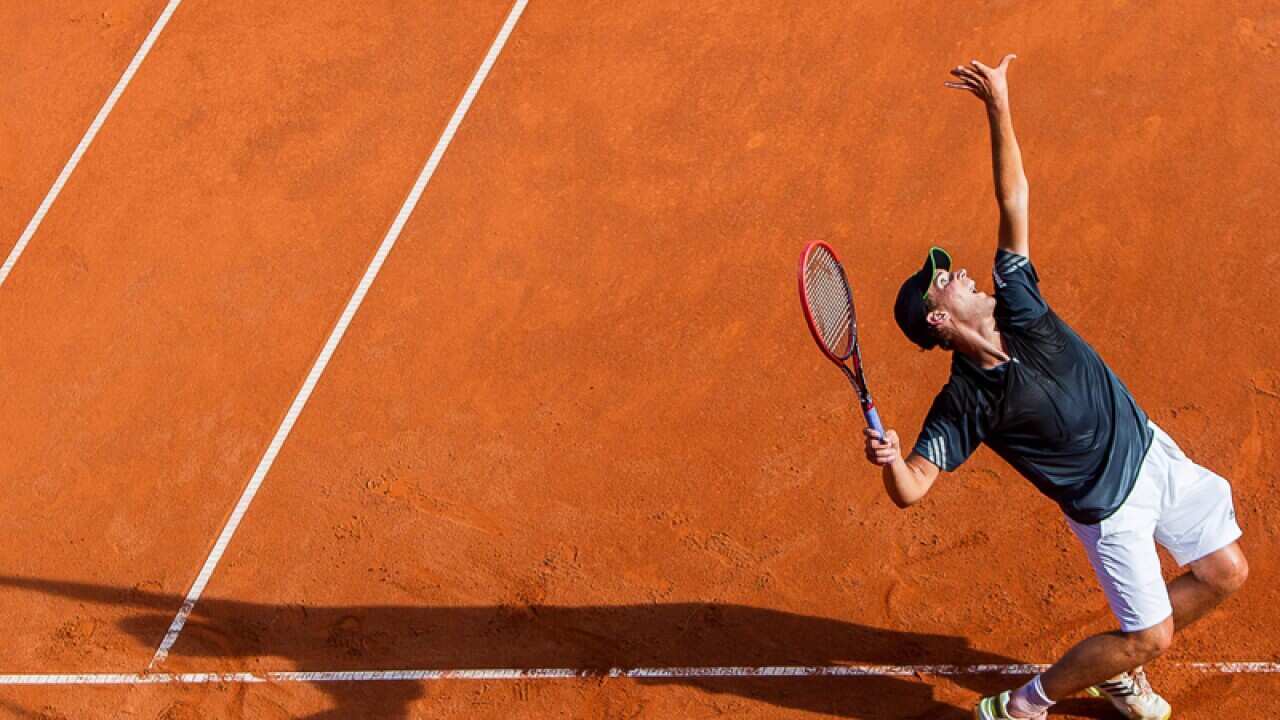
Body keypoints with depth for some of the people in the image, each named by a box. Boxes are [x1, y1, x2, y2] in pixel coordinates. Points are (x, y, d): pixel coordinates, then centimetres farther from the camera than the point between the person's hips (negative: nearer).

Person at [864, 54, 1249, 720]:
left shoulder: (1018, 307, -12)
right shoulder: (964, 403, -24)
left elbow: (1013, 200, -11)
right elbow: (910, 489, -31)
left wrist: (998, 104, -18)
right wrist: (890, 460, -54)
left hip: (1150, 450, 6)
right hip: (1109, 507, -6)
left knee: (1224, 574, 15)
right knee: (1151, 636, -2)